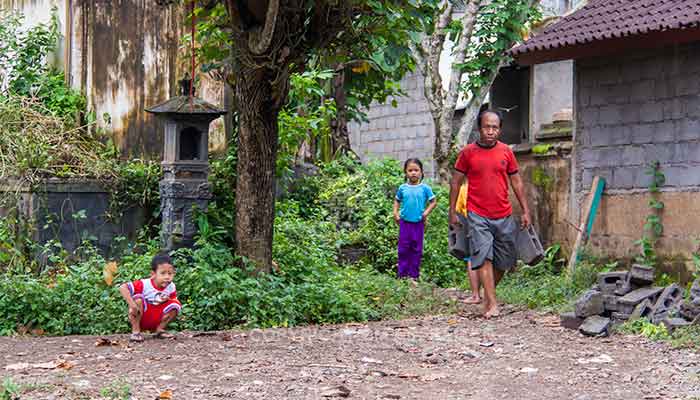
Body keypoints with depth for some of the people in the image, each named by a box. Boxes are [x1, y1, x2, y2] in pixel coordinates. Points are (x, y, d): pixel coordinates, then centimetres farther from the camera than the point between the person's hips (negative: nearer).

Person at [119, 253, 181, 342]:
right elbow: (123, 288, -31)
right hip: (141, 318, -4)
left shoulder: (171, 287, -11)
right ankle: (135, 331, -18)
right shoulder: (144, 284, -25)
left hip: (156, 320, 4)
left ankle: (160, 329, 3)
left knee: (176, 305, -15)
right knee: (138, 298, -31)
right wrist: (132, 304, -40)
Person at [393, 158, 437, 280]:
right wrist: (395, 212, 1)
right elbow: (397, 201, 15)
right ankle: (402, 274, 8)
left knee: (416, 249, 4)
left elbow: (433, 202, 4)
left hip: (418, 223, -1)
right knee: (403, 249, 2)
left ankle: (414, 274, 11)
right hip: (404, 222, 1)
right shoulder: (402, 188, 3)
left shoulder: (425, 188, -2)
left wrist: (426, 212, -8)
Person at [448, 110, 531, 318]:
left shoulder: (506, 152, 4)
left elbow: (516, 182, 11)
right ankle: (492, 303, -12)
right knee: (484, 257, -12)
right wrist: (452, 212, 2)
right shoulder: (468, 153, -2)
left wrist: (525, 211, 8)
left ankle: (488, 293, 29)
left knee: (504, 260, 9)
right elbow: (456, 182, 5)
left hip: (504, 216, 3)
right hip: (478, 215, -3)